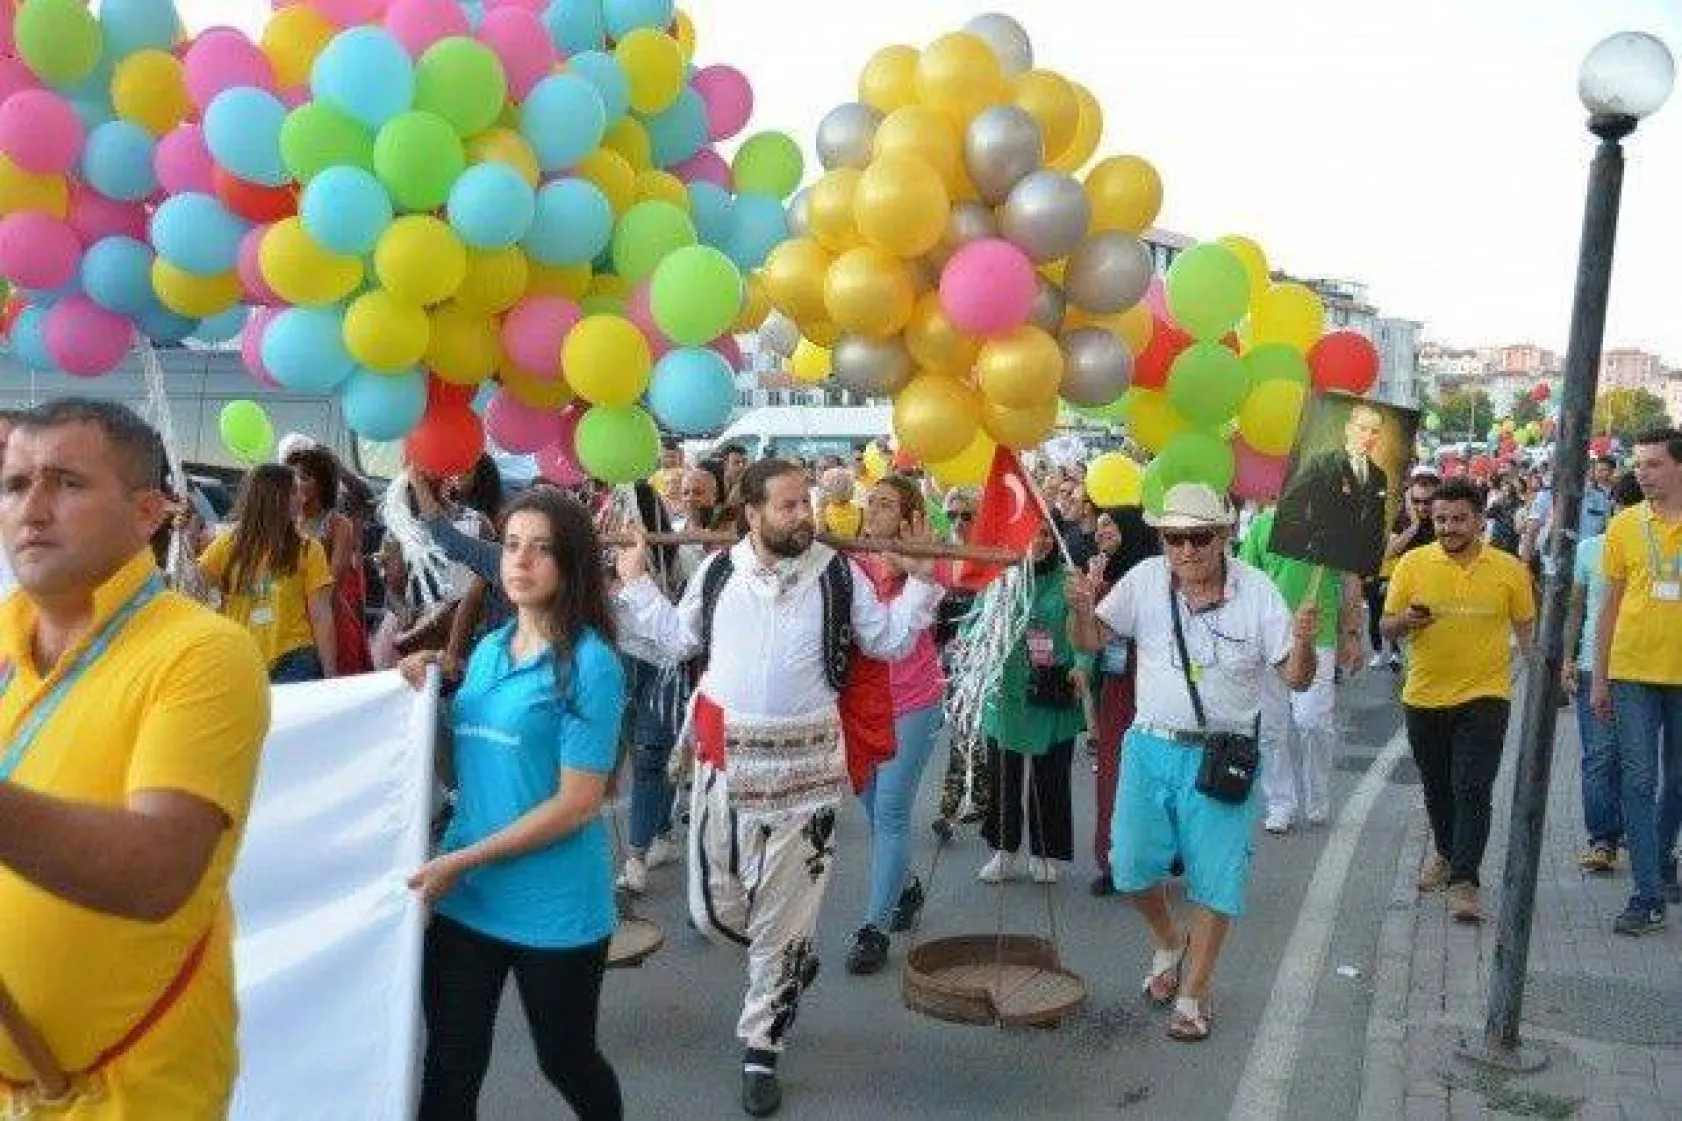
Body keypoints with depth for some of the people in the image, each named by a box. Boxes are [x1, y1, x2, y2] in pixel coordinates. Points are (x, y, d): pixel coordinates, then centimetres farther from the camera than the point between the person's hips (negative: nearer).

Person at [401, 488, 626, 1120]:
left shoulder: (591, 664, -14)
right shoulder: (487, 650, 6)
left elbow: (578, 804, -17)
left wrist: (463, 860, -16)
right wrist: (425, 697, -1)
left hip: (553, 907, -5)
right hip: (465, 897, 5)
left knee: (565, 1060, 15)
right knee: (449, 1067, 11)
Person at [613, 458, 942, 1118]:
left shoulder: (838, 574, -2)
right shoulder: (719, 570, 3)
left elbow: (890, 642, 5)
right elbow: (679, 639, 14)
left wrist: (919, 582, -4)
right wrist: (635, 584, 12)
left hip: (803, 765, -2)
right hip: (725, 758, 2)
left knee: (783, 913, 6)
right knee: (711, 907, 9)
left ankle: (761, 1049, 25)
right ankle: (792, 963, 39)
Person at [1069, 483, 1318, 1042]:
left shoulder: (1257, 591, -11)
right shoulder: (1145, 580, -6)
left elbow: (1296, 679, -9)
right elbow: (1091, 639, 0)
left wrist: (1303, 641, -30)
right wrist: (1080, 609, -22)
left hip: (1222, 756, -2)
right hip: (1151, 745, 2)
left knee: (1216, 880, 5)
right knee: (1132, 866, 8)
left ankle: (1193, 995, 24)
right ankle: (1169, 941, 40)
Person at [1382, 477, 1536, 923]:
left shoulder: (1509, 569, -3)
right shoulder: (1413, 564, -3)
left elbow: (1526, 628, 8)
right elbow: (1387, 628, 1)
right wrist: (1406, 620, -20)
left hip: (1483, 697, -2)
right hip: (1424, 697, 2)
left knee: (1472, 791, -9)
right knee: (1436, 787, 17)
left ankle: (1464, 882, -4)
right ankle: (1445, 853, 40)